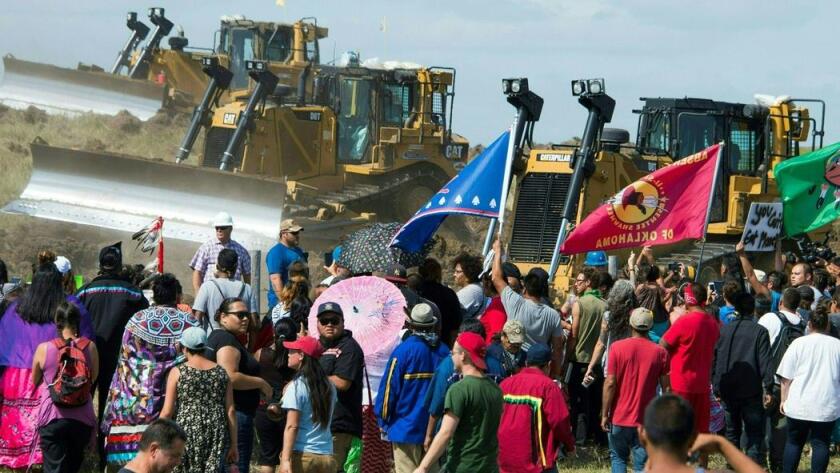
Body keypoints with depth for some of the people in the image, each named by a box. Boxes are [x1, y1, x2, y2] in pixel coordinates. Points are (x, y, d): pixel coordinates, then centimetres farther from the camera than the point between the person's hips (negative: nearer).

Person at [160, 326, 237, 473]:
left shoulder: (177, 372, -2)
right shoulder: (221, 373, 7)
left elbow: (167, 412, -5)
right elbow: (231, 411, 5)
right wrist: (233, 445, 11)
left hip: (187, 431, -3)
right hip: (216, 433, 3)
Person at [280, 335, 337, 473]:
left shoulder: (296, 386, -7)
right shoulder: (329, 387, 11)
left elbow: (292, 426, -12)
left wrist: (286, 459, -15)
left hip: (302, 455, -6)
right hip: (327, 457, 6)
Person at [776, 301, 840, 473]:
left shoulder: (799, 343, -4)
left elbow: (786, 377, -2)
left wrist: (784, 400, 9)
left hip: (799, 405, 0)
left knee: (794, 442, 13)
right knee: (821, 443, 7)